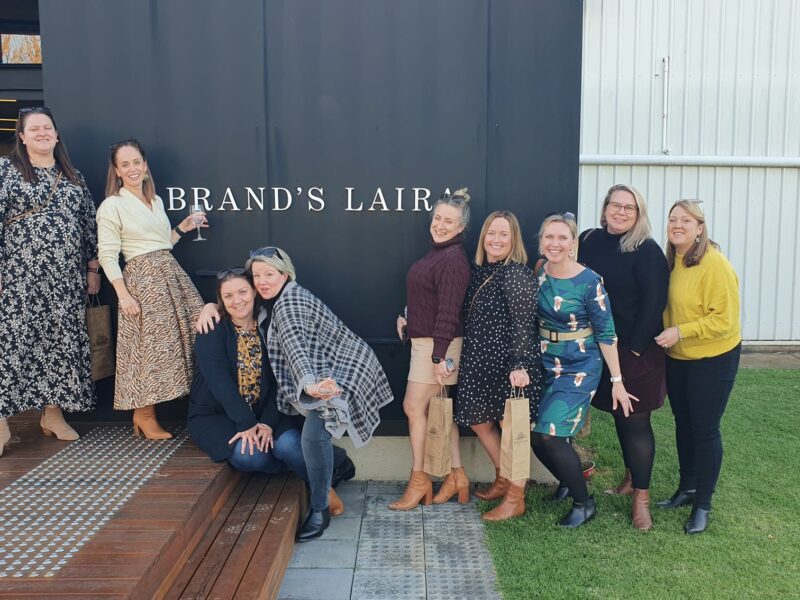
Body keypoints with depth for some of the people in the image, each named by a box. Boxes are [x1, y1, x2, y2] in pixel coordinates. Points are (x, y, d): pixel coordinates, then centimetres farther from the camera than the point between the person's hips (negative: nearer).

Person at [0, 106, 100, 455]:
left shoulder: (73, 176, 14)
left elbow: (88, 224, 14)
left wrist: (92, 268, 10)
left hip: (65, 279, 4)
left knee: (62, 341, 5)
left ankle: (53, 413, 17)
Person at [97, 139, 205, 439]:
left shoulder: (156, 201, 16)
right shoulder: (111, 206, -5)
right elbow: (108, 256, -9)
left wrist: (182, 228, 11)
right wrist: (123, 295, -15)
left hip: (171, 273, 7)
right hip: (142, 279, -7)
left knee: (195, 333, 3)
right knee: (149, 345, -4)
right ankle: (144, 415, 11)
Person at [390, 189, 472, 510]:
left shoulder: (453, 260, -19)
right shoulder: (438, 252, 13)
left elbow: (448, 312, -23)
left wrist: (439, 356, -24)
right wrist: (407, 317, 10)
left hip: (438, 344, -10)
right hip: (425, 341, 10)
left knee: (414, 407, -2)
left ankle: (419, 480, 12)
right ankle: (456, 476, 21)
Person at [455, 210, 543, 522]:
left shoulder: (517, 274, -12)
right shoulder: (479, 271, 10)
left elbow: (524, 324, -17)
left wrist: (519, 365, -24)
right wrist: (463, 359, 18)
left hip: (510, 363, -8)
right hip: (481, 361, 8)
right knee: (479, 421, 16)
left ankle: (515, 498, 18)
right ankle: (503, 480, 37)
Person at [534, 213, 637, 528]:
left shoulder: (589, 282, -15)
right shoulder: (538, 273, -1)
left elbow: (606, 333, -11)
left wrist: (617, 381, -10)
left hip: (580, 368, -5)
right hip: (546, 365, 5)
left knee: (550, 435, -13)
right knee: (535, 436, 4)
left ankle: (584, 503, 10)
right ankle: (568, 481, 35)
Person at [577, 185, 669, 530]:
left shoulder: (647, 251, -11)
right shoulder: (589, 240, 5)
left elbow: (653, 304, -14)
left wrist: (635, 348, -16)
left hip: (635, 351, -5)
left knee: (635, 422, 1)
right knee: (619, 416, 17)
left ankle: (641, 496, 15)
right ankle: (631, 479, 35)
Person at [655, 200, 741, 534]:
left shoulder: (715, 265, -20)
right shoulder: (670, 262, 2)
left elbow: (724, 319, -22)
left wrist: (680, 332, -25)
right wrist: (666, 336, 1)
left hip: (712, 359, -7)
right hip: (676, 357, 7)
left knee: (705, 429, 3)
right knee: (683, 424, 17)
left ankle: (703, 504, 20)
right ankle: (687, 488, 35)